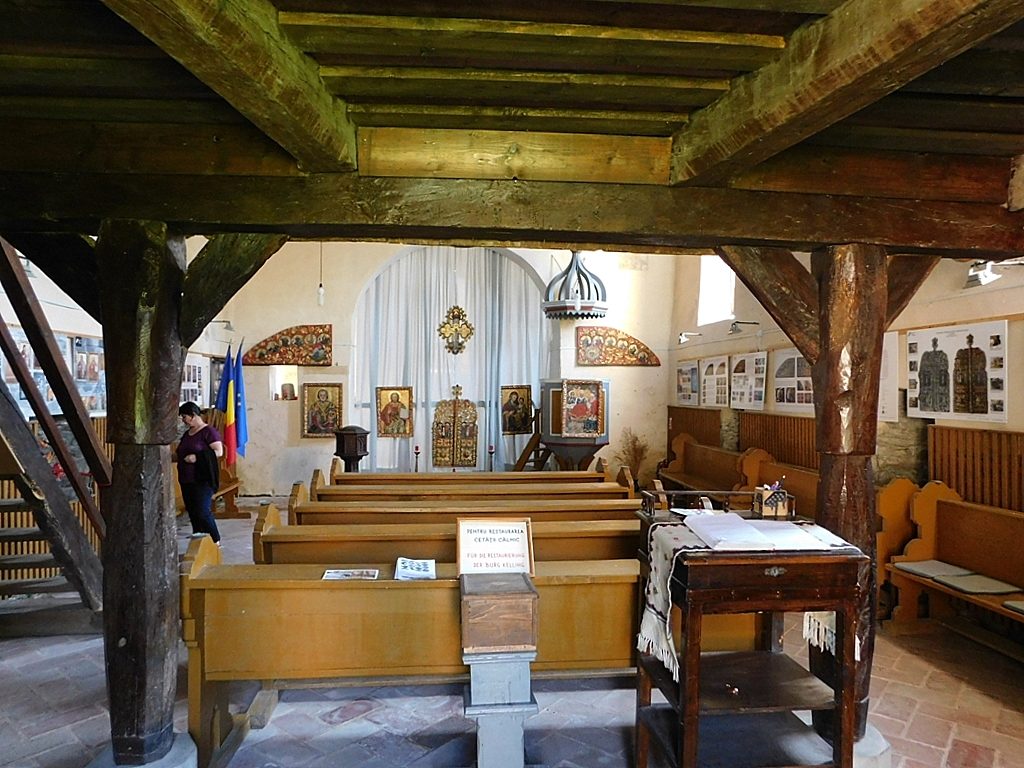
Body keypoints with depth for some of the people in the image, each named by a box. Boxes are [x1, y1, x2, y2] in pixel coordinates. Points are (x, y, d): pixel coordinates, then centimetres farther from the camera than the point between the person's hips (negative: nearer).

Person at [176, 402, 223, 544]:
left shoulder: (208, 431, -8)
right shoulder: (186, 434, 17)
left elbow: (218, 451, -18)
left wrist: (197, 457, -24)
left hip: (203, 480, -8)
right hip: (186, 480, 8)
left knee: (203, 512, -12)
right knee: (192, 512, 10)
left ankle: (215, 541, -2)